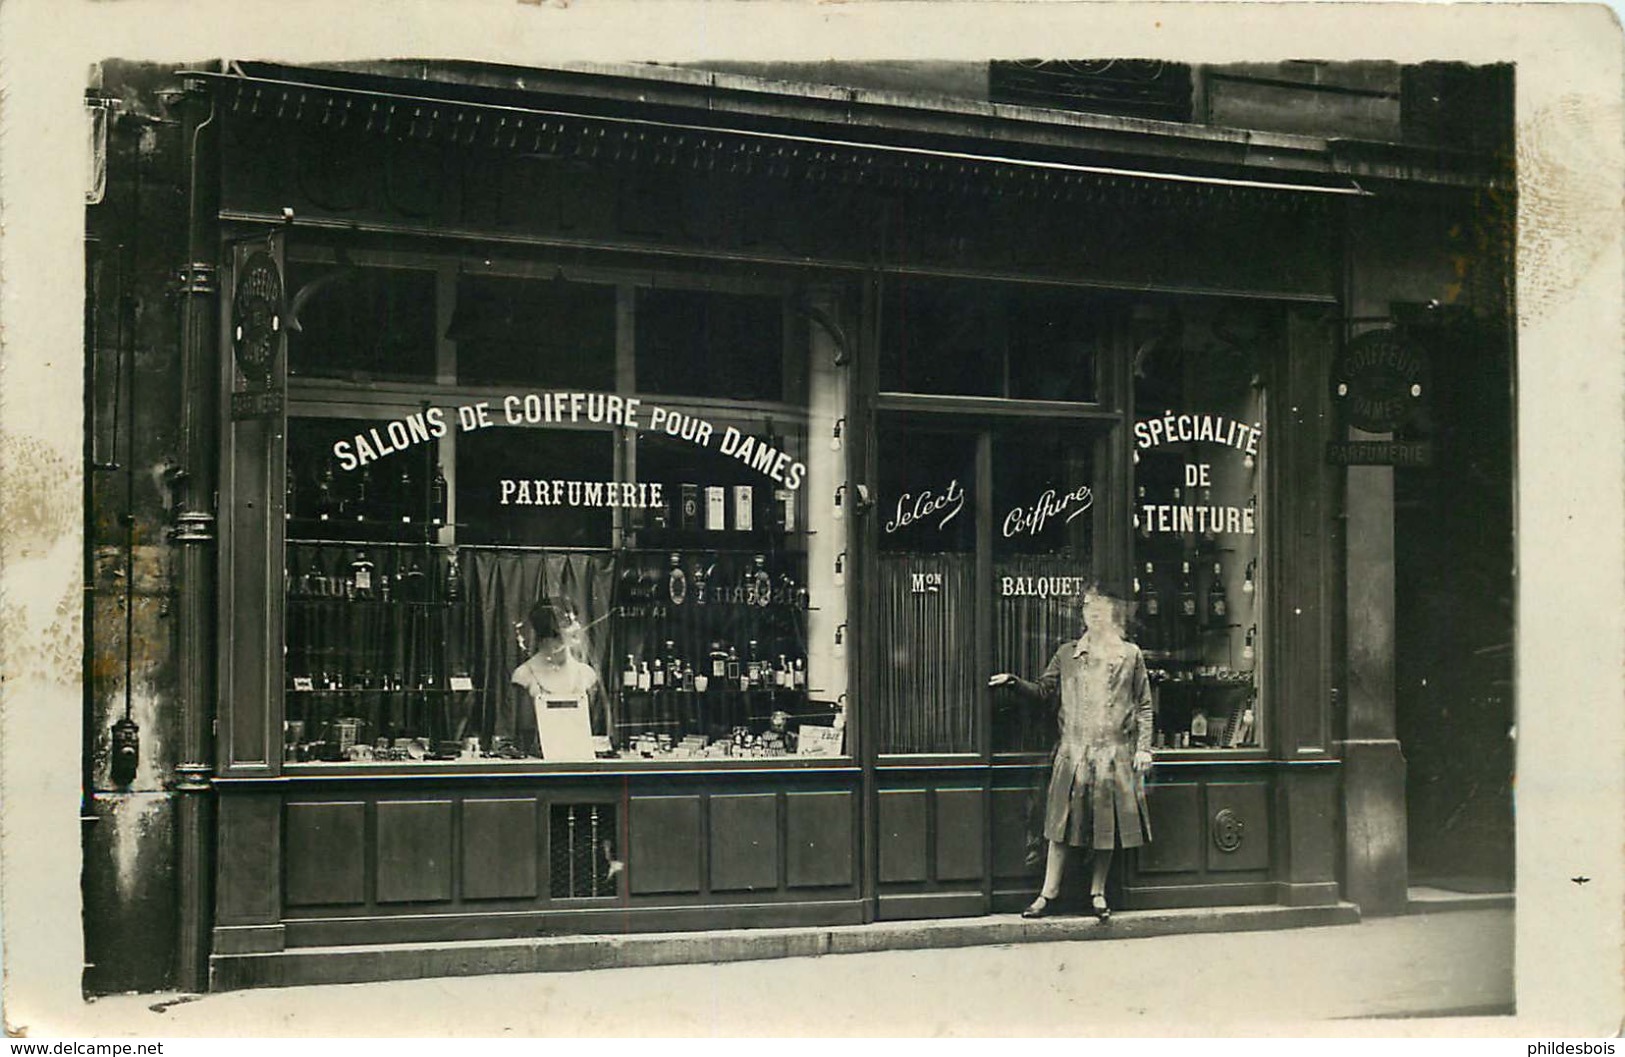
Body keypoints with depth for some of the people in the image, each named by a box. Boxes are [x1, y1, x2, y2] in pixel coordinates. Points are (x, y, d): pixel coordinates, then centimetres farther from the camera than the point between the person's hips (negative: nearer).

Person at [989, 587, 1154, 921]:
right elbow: (1045, 691, 10)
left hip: (1115, 751, 0)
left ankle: (1097, 893, 14)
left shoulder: (1130, 655, 6)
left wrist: (1144, 747, 0)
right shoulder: (1067, 655, 9)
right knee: (1063, 819, -2)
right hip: (1073, 751, 0)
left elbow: (1144, 705, 6)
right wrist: (1014, 682, -7)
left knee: (1108, 824, 3)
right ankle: (1048, 893, 4)